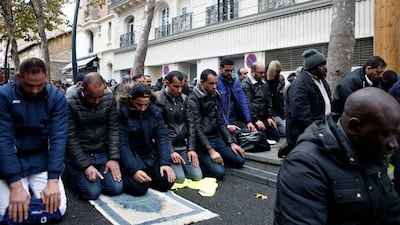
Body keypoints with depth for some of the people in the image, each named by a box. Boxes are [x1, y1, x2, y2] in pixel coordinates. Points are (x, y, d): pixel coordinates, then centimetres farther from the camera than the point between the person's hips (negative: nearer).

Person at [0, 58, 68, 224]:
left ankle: (33, 189, 17)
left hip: (42, 161, 1)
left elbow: (58, 137, -14)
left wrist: (53, 180, -24)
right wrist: (16, 185, -25)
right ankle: (25, 187, 15)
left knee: (57, 208, -14)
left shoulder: (57, 97, -8)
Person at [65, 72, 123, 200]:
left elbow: (113, 130, -3)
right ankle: (71, 174, 13)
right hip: (78, 155, -3)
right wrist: (85, 166, -19)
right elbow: (70, 138, -14)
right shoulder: (70, 104, -16)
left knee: (116, 188, -10)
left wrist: (114, 158, -10)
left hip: (102, 154, 3)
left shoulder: (110, 99, -5)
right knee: (92, 192, -17)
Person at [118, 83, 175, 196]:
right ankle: (124, 178, 5)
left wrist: (165, 162, -17)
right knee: (140, 187, -26)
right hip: (130, 156, -4)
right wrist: (134, 169, -30)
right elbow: (122, 145, -19)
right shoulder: (121, 113, -14)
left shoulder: (155, 112, -2)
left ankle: (147, 176, 13)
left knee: (167, 181, -14)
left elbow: (162, 137, -3)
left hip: (151, 155, 5)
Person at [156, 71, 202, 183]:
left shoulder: (184, 99, 8)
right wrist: (170, 151, -17)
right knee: (179, 178, -17)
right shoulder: (158, 100, -10)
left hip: (184, 146, 5)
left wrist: (191, 148, 1)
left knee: (197, 176, -4)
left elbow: (190, 124, 9)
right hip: (167, 146, -5)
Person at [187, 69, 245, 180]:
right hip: (201, 142, -7)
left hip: (216, 137, 7)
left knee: (240, 161, 0)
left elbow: (220, 122, 12)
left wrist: (231, 142, 3)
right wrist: (210, 150, -24)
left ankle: (214, 160, 14)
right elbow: (197, 128, -19)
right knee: (219, 172, -21)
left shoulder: (215, 96, 9)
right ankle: (199, 161, 4)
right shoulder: (193, 99, -13)